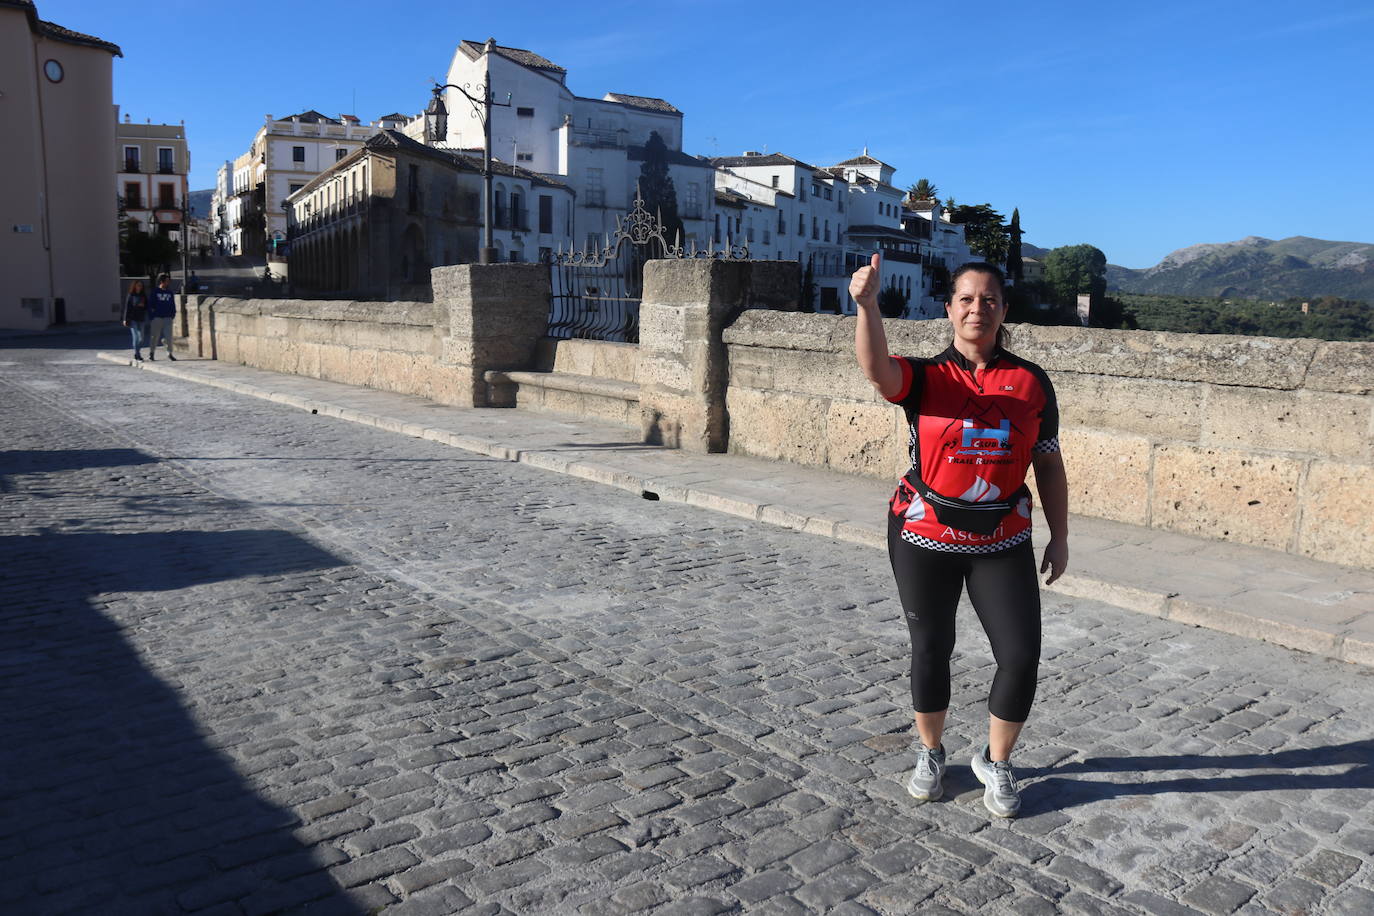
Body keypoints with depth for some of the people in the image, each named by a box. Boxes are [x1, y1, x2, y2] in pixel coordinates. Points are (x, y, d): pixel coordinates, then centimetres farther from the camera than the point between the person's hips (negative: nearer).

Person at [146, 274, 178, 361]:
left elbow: (173, 305, 15)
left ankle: (170, 353, 4)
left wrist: (173, 314, 5)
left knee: (169, 336, -4)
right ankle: (151, 352, 17)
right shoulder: (155, 292, 0)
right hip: (157, 317, -2)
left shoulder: (170, 293, 9)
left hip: (167, 317, 2)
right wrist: (151, 316, -4)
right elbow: (150, 305, 1)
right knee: (155, 336, 4)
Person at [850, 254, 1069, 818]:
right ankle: (930, 754, 36)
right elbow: (877, 369, -28)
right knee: (930, 650, 11)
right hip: (925, 538, -1)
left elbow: (1049, 465, 8)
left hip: (1003, 542, 2)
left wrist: (1060, 537, 7)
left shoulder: (1031, 383, 2)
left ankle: (996, 762, 22)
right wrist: (867, 304, -44)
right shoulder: (926, 378, -4)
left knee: (1021, 656, -3)